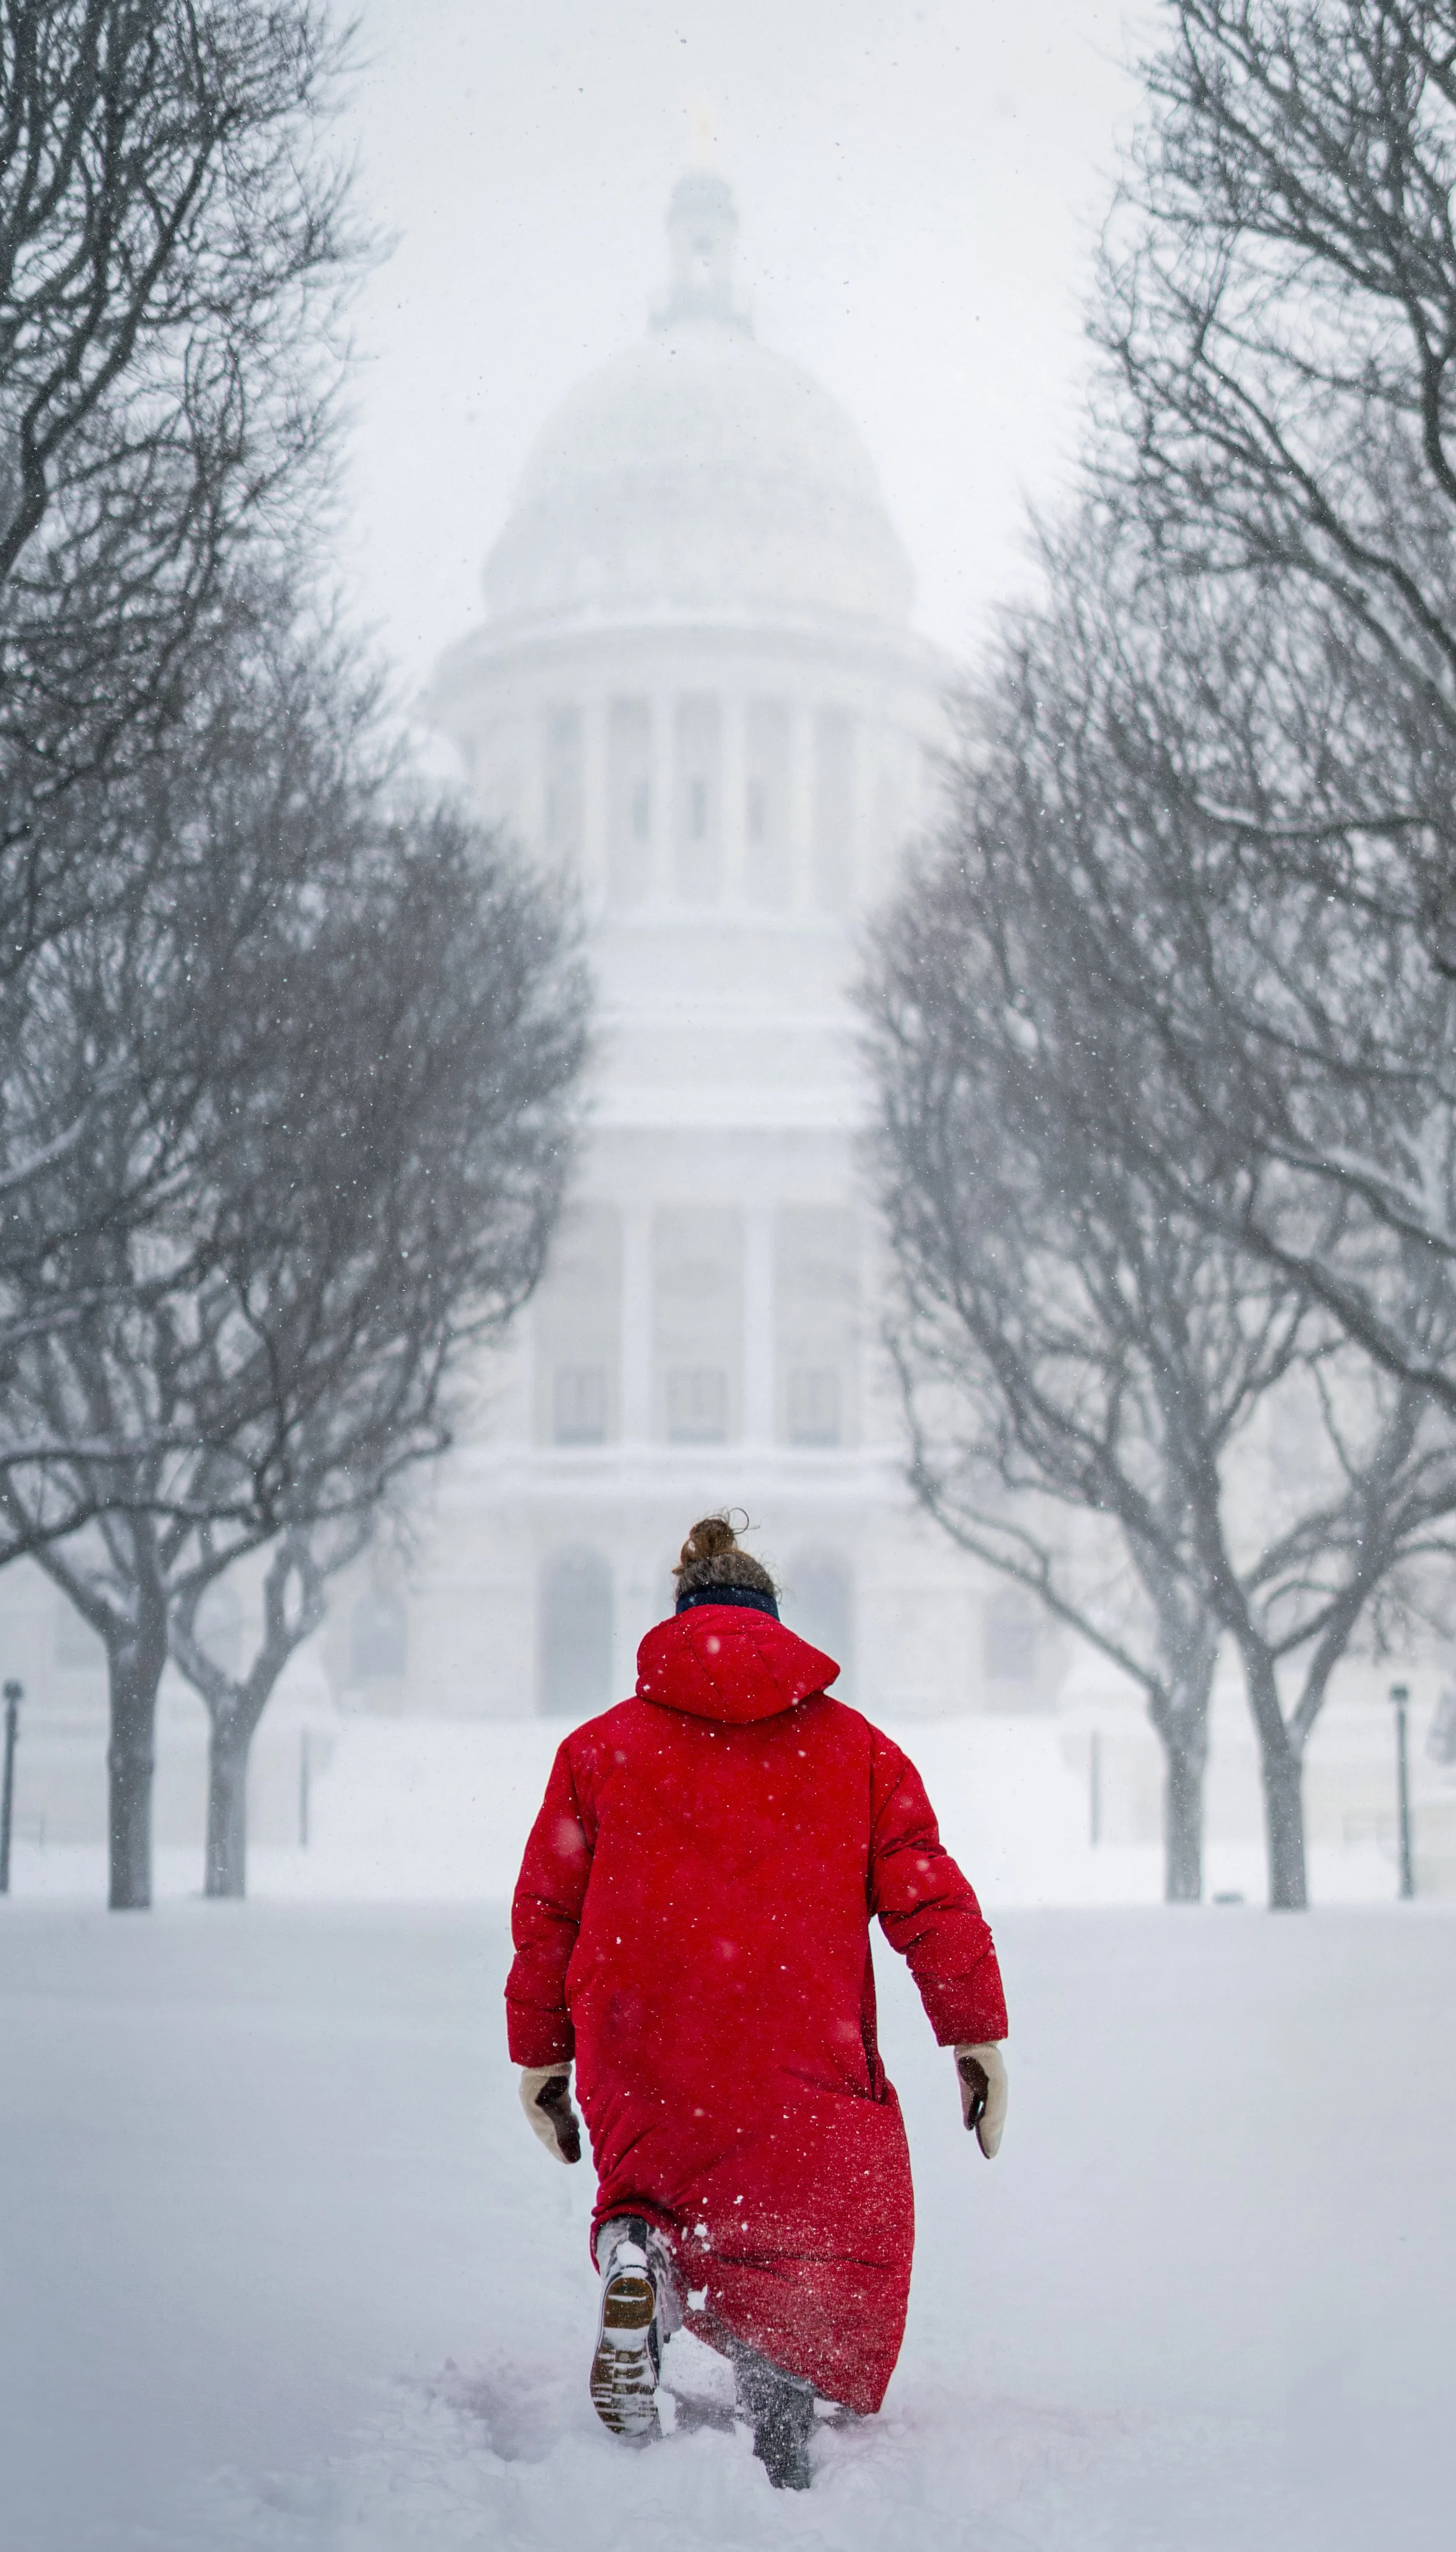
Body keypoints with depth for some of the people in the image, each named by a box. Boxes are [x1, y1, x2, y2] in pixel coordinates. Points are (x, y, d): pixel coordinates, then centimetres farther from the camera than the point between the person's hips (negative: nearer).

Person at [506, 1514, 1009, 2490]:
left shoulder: (601, 1745, 10)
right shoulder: (855, 1746, 9)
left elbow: (544, 1914, 11)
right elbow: (928, 1897, 4)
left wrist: (541, 2054, 20)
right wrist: (977, 2034, 8)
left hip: (635, 2051, 1)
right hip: (801, 2063, -1)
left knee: (654, 2174, 25)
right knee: (806, 2266, 11)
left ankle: (636, 2258, -10)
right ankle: (781, 2467, -5)